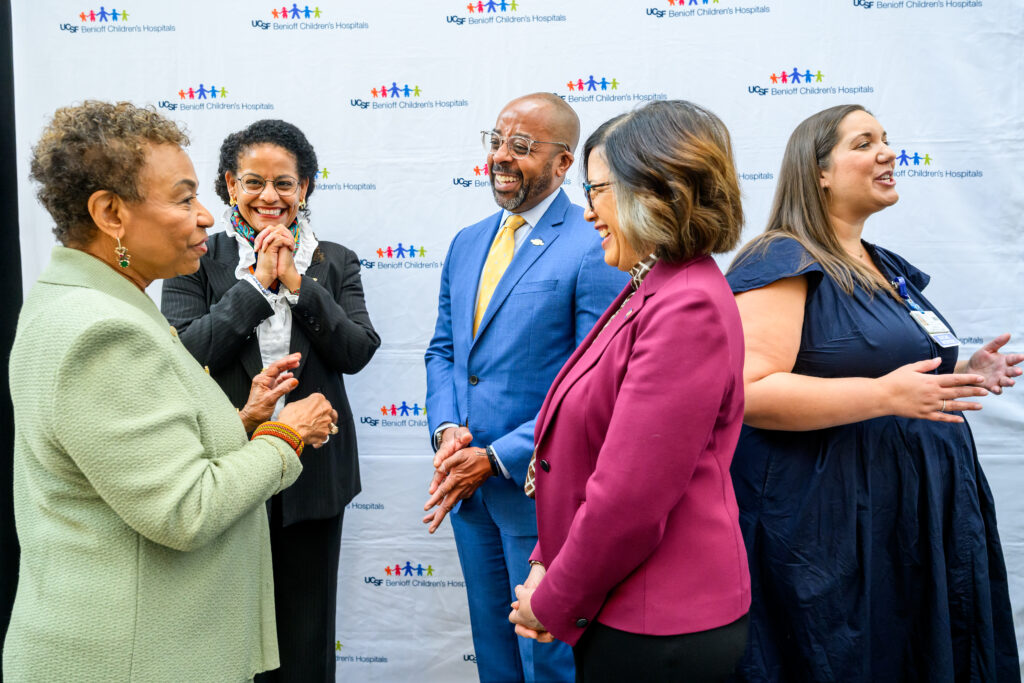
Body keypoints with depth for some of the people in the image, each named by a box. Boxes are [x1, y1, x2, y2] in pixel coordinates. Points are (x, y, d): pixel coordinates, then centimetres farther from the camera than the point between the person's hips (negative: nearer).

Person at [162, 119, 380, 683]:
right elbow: (186, 351, -14)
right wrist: (257, 283, -15)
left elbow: (357, 351, -7)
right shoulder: (197, 260, -1)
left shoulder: (335, 263, 4)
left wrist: (298, 284, -14)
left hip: (313, 472, 2)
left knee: (308, 633, 15)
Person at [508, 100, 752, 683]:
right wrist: (546, 564, 6)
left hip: (656, 633, -8)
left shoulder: (688, 308, -22)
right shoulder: (651, 291, 8)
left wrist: (552, 604, -11)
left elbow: (629, 497, -24)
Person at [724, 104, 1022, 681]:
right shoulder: (780, 260, -12)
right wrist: (884, 395, -28)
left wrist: (963, 375, 9)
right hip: (824, 526, -9)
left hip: (921, 519, 9)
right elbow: (747, 392, -24)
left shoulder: (888, 268, 16)